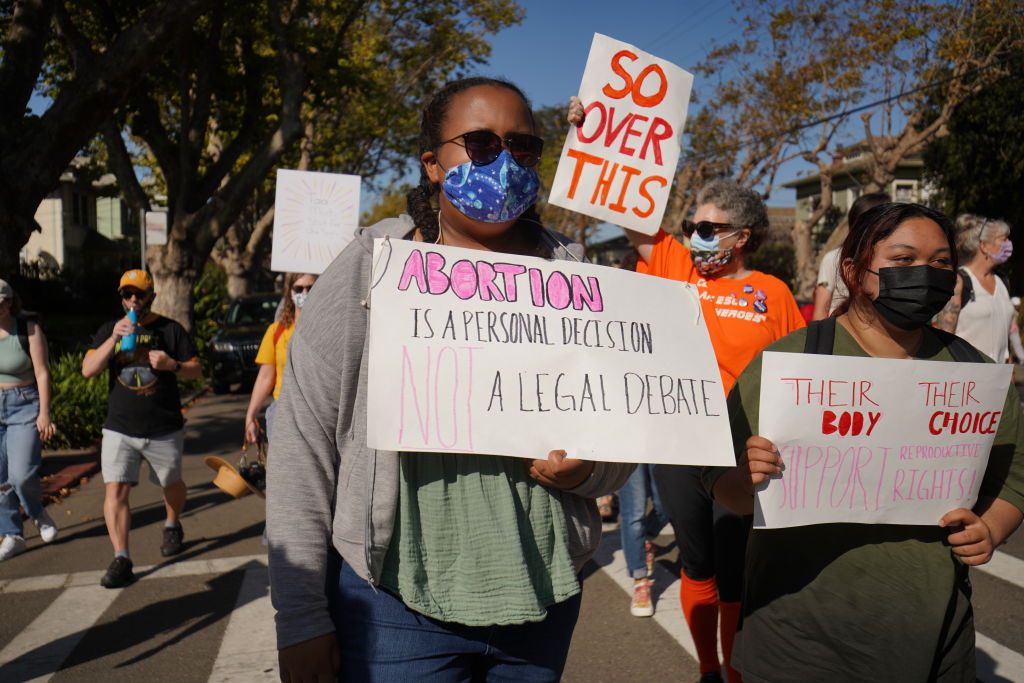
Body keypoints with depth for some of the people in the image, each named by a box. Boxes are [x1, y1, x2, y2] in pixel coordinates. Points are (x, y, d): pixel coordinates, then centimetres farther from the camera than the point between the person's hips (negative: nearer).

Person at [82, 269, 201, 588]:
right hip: (119, 429, 1)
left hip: (164, 430, -1)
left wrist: (172, 365, -19)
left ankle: (172, 527, 44)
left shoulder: (170, 329, 1)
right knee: (115, 490, -12)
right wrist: (113, 340, -17)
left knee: (172, 484, 15)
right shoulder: (108, 330, 8)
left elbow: (197, 370, 2)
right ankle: (121, 559, -8)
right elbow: (88, 370, -4)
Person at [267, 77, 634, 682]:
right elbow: (302, 445, -6)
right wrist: (300, 620, -6)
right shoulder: (370, 271, -6)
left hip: (544, 602, 4)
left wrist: (586, 469, -14)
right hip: (396, 604, -3)